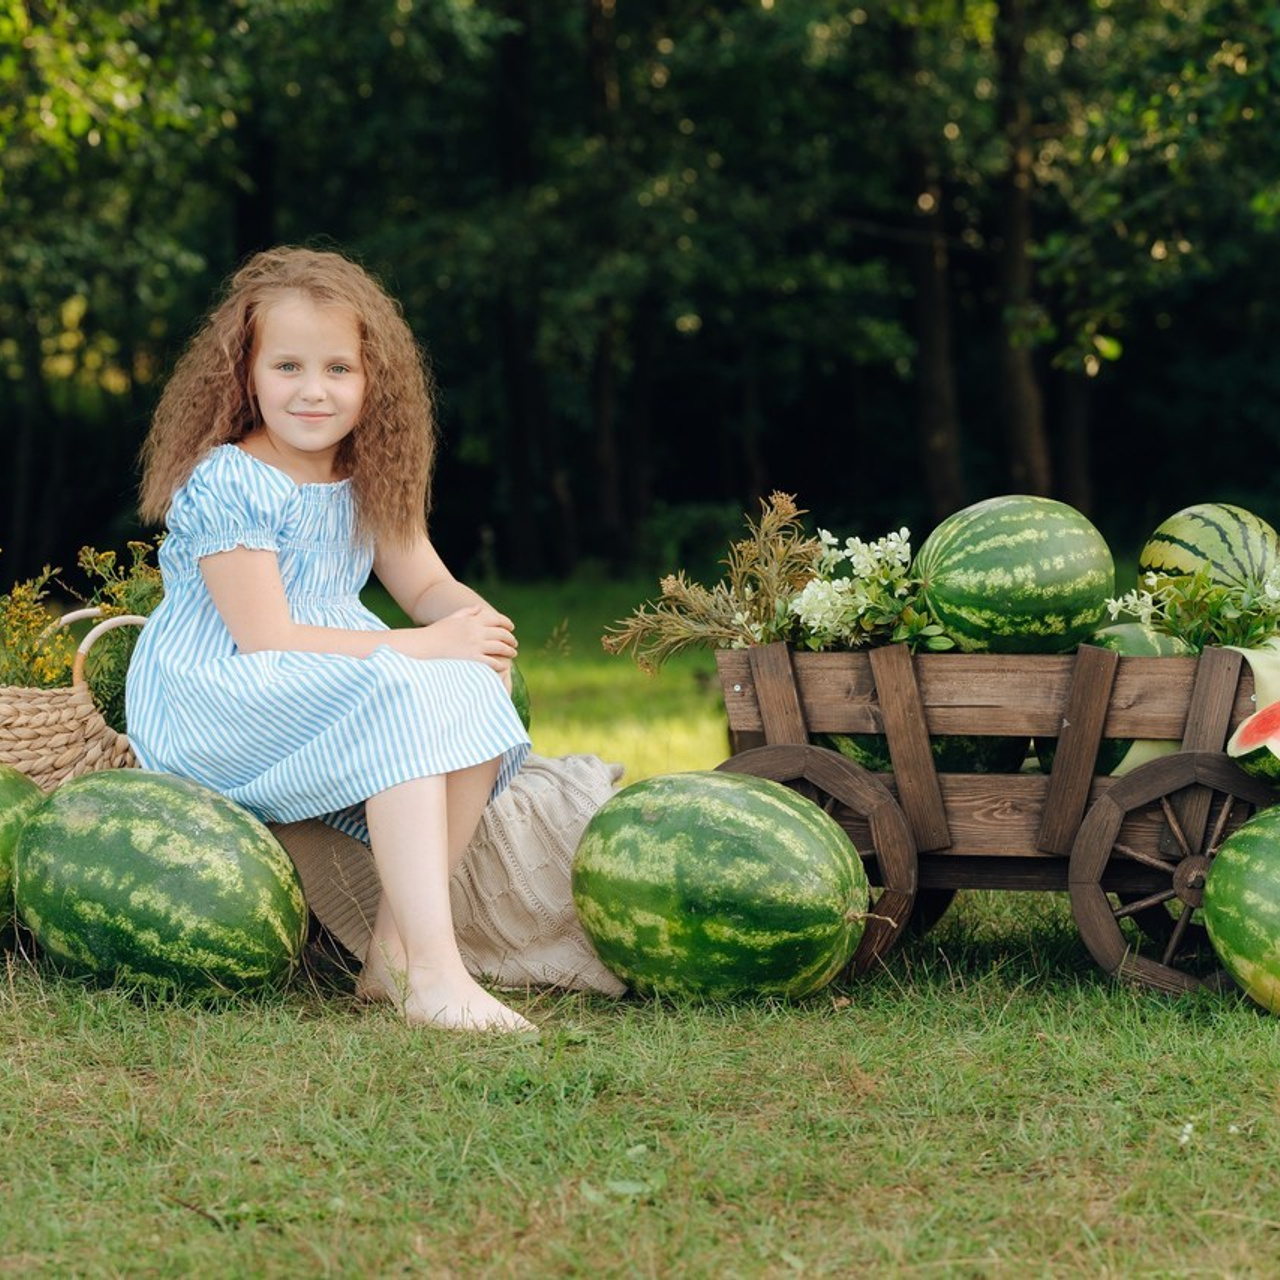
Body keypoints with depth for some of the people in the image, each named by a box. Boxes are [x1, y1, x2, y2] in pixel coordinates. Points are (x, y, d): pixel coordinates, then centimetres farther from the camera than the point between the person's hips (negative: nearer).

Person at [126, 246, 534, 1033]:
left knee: (473, 694, -16)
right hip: (209, 710, -8)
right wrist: (426, 646, -22)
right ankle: (433, 975, -37)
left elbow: (429, 586, 10)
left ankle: (394, 954, -17)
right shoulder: (226, 484, -16)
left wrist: (478, 622, -16)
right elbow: (266, 639, -21)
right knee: (401, 699, -30)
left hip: (326, 690, 8)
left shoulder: (369, 482, 8)